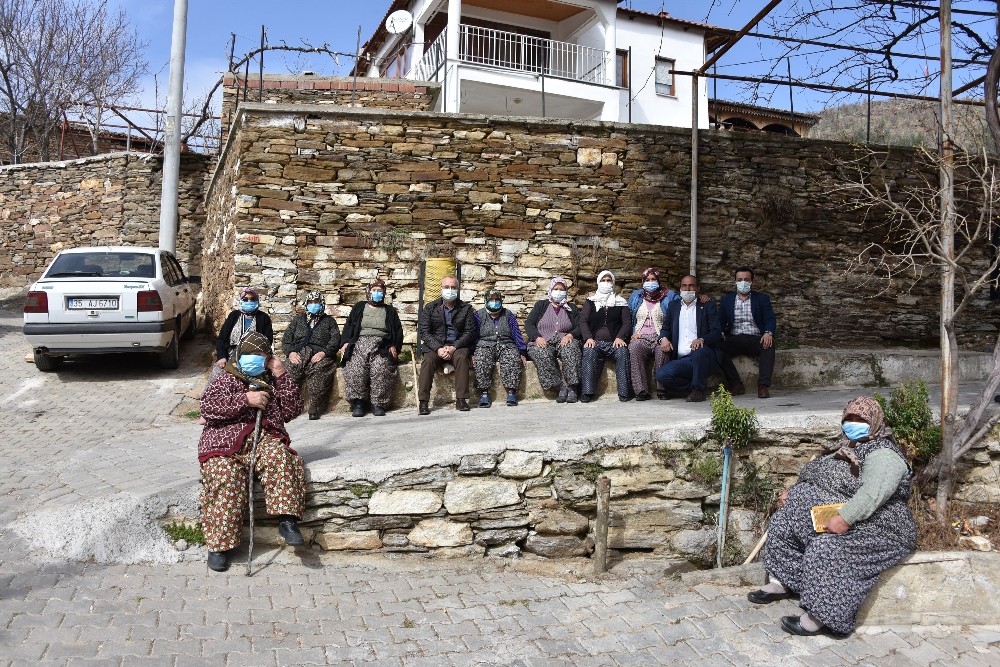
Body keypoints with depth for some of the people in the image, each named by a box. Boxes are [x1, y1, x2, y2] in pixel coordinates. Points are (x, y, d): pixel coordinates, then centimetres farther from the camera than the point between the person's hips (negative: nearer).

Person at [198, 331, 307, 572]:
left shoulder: (272, 382, 21)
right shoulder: (225, 381, 15)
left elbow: (292, 412, 9)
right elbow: (208, 407, -4)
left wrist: (282, 377, 2)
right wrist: (245, 399, -11)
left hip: (265, 437, 1)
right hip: (226, 442, -1)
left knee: (279, 456, -34)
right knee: (225, 475, -31)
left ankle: (287, 520, -33)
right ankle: (219, 544, -22)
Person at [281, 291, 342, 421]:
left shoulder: (329, 321, 24)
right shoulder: (298, 319, 30)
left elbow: (335, 340, 8)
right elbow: (286, 339, 18)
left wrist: (323, 353, -12)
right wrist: (290, 352, -4)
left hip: (320, 355, -2)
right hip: (299, 353, 2)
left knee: (319, 368, -38)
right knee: (293, 368, -35)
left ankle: (314, 407, -33)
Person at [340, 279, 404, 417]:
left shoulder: (390, 311, 23)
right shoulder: (359, 307, 24)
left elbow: (398, 331, 18)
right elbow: (348, 326, 17)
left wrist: (394, 346, 0)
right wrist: (345, 343, 1)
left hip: (381, 346, 0)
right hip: (359, 343, 1)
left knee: (381, 368, -31)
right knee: (355, 368, -29)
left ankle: (378, 403, -25)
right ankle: (357, 402, -21)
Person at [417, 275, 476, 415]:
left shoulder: (466, 308, 9)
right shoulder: (430, 308, 9)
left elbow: (469, 332, 1)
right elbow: (424, 332, 0)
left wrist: (453, 347, -16)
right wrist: (438, 349, -16)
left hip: (457, 346, 0)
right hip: (435, 346, 0)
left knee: (462, 357, -32)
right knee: (428, 360, -30)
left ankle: (461, 400, -30)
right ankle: (423, 402, -30)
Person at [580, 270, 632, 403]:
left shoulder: (621, 302, 18)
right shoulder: (590, 301, 17)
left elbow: (627, 322, 8)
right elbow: (583, 321, 7)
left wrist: (620, 337, -12)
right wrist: (588, 338, -12)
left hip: (614, 343, 0)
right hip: (595, 342, 0)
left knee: (622, 352, -32)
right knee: (589, 352, -33)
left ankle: (624, 392, -30)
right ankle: (587, 393, -34)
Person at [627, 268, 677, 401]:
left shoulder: (669, 296, 16)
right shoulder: (635, 296, 23)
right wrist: (633, 333, 5)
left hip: (660, 337, -1)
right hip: (640, 337, 1)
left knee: (662, 350, -36)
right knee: (634, 349, -33)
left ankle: (662, 390, -29)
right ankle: (641, 391, -35)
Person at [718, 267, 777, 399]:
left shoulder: (762, 298, 14)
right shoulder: (726, 299, 18)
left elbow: (770, 319, 2)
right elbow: (720, 322, 10)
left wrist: (768, 333, -22)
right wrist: (719, 334, -14)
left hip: (755, 340, -1)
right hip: (733, 340, 1)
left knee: (769, 345, -34)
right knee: (717, 347, -30)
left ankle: (763, 386, -36)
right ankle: (736, 385, -25)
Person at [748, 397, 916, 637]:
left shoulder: (883, 454, -15)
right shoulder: (847, 447, 14)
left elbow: (874, 493, -31)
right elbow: (818, 475, 23)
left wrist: (845, 518, -39)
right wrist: (793, 492, 8)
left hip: (872, 526, -10)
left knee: (826, 548, -32)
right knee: (784, 521, 1)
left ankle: (821, 618, -23)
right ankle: (783, 582, 7)